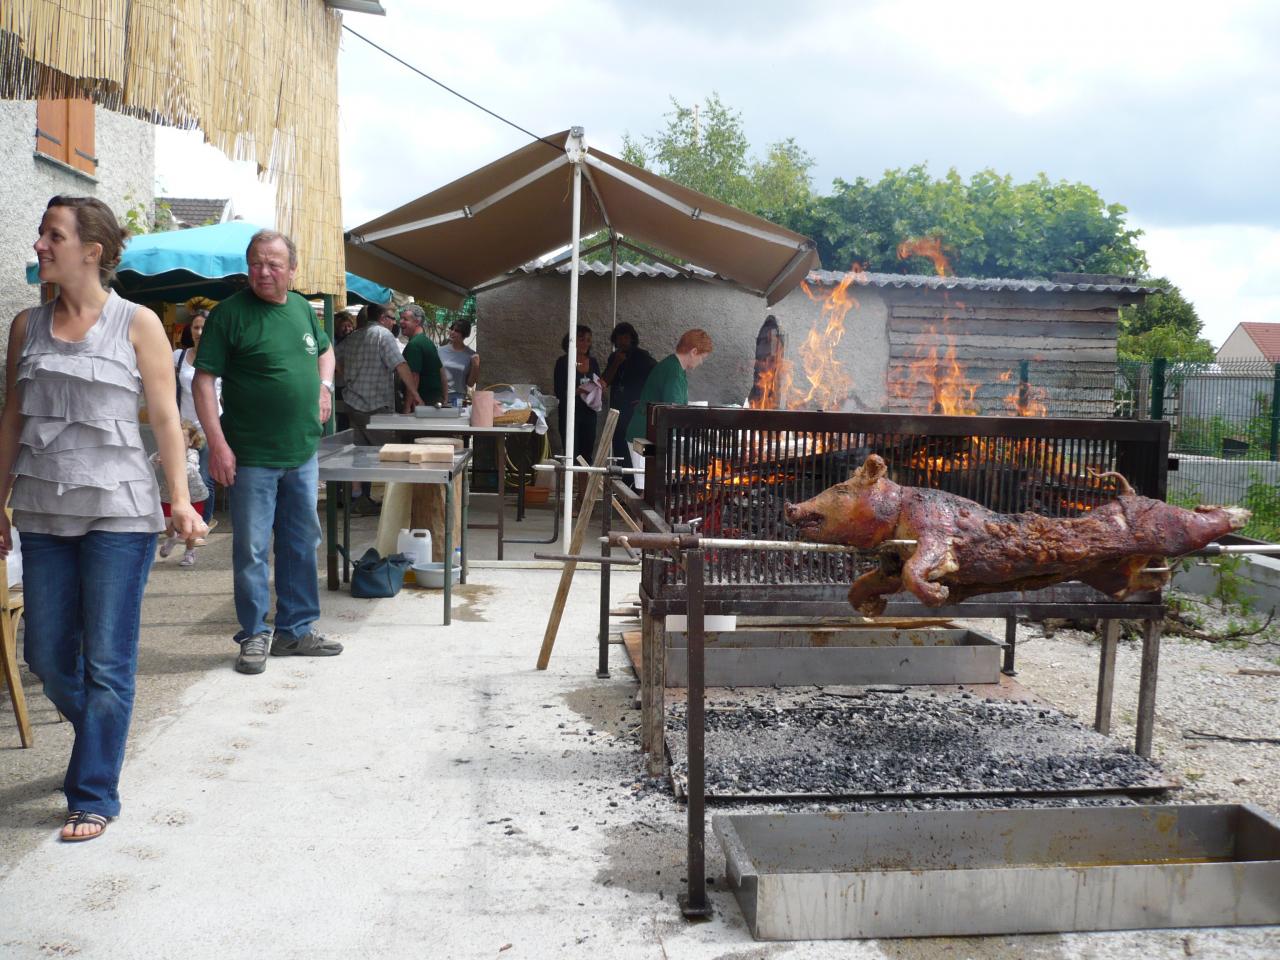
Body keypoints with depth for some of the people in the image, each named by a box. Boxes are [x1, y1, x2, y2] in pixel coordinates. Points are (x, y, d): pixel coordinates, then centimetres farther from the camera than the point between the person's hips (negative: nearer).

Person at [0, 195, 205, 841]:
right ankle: (102, 742, 37)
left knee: (107, 662, -1)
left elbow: (165, 417, -3)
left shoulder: (137, 324, -2)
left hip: (119, 511, -4)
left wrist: (180, 498, -11)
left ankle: (93, 796, 11)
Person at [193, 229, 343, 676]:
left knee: (302, 543, 12)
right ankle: (254, 635, 15)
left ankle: (296, 629, 24)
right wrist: (217, 443, -18)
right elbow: (204, 379, -11)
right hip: (252, 456, -6)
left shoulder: (303, 309, 9)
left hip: (303, 453, 6)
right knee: (251, 549, 1)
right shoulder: (229, 313, -8)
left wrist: (324, 385, 9)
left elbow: (325, 351, 29)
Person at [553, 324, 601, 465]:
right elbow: (559, 392, -9)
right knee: (571, 454, -7)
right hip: (570, 412, -5)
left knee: (587, 453, 5)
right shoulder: (563, 362, -4)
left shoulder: (593, 362, 10)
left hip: (589, 413, 5)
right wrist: (578, 391, -24)